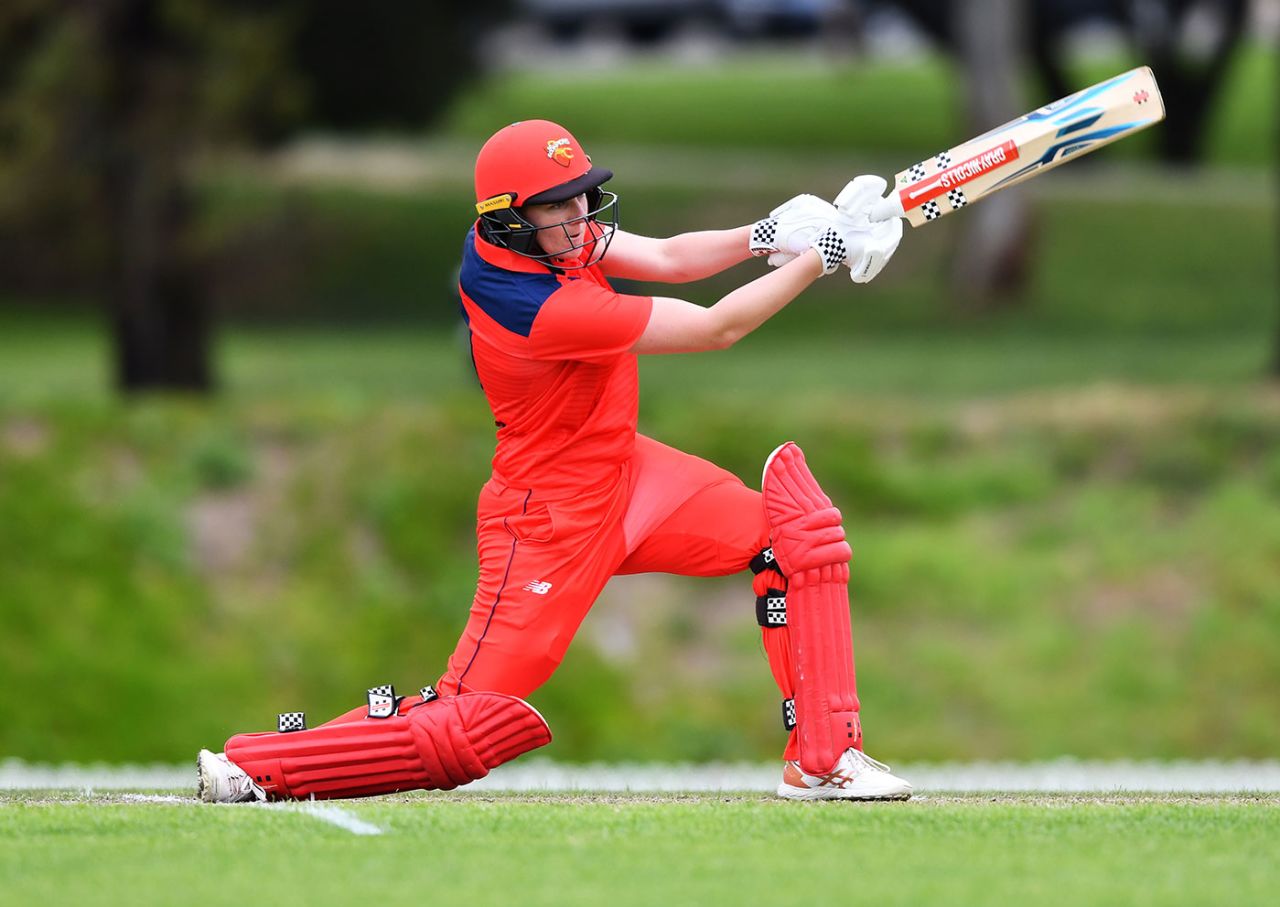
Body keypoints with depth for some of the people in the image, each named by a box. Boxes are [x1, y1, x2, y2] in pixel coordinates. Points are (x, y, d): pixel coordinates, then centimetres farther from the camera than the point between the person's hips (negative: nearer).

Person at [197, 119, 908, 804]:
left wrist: (764, 236, -12)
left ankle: (823, 760, 4)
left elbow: (667, 259, 5)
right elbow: (716, 329, -25)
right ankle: (251, 767, 2)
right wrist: (820, 257, -19)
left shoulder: (547, 237, -7)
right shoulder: (538, 310, -32)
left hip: (624, 472, 9)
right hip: (555, 514, -9)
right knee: (474, 726, -10)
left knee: (799, 527, 0)